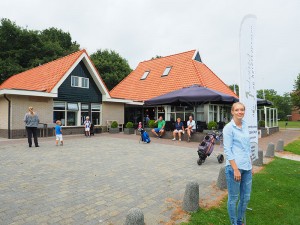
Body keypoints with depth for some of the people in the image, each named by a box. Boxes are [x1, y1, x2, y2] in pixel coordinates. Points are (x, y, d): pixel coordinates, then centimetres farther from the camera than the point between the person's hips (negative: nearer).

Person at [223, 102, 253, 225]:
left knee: (246, 197, 17)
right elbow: (227, 150, -14)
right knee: (233, 198, 7)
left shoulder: (245, 126, 9)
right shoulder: (228, 128, -11)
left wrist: (250, 165, 15)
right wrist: (235, 169, -17)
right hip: (234, 167, -7)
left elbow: (248, 147, 17)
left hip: (247, 167, 7)